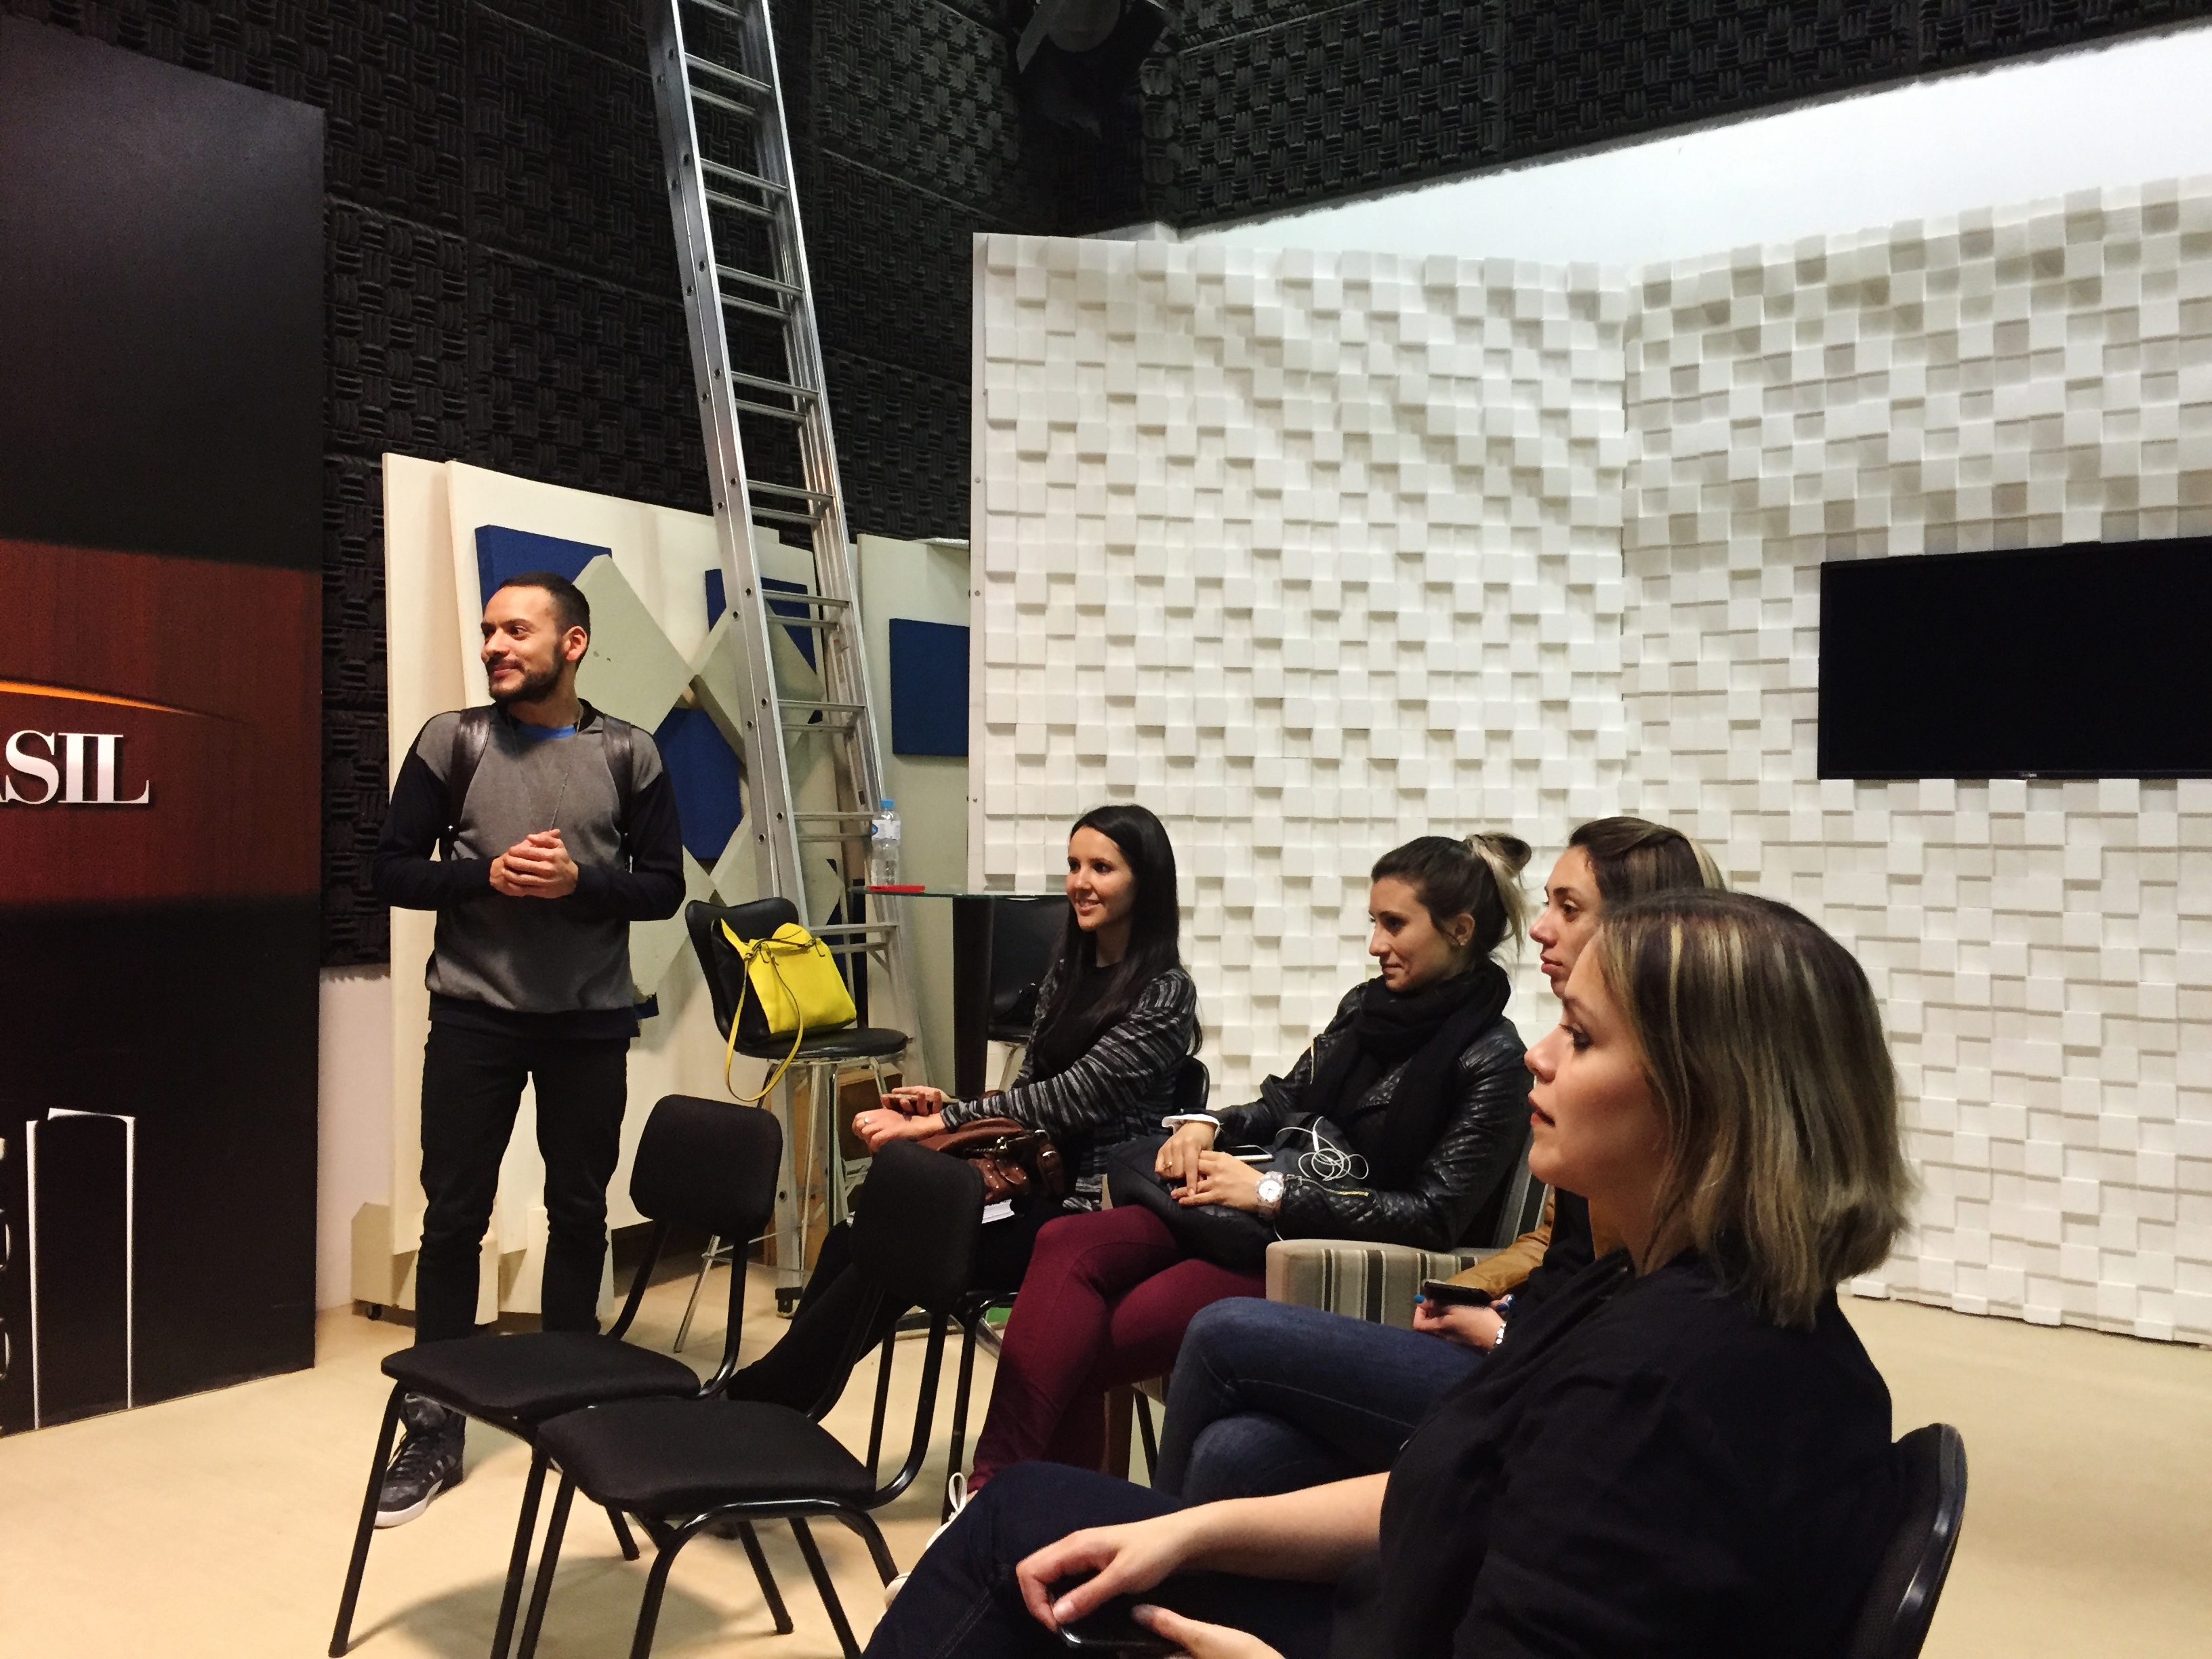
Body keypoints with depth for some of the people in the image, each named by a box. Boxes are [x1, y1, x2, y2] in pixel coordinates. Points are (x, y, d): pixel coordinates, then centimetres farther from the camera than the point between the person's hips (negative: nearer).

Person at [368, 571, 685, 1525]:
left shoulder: (629, 754, 0)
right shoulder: (452, 741, -1)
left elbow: (664, 887, 1)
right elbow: (392, 870, 0)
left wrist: (580, 883, -17)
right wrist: (487, 876, -17)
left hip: (591, 1020, 1)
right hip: (474, 1015, 0)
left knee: (579, 1212, 11)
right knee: (453, 1218, 3)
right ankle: (433, 1429, 14)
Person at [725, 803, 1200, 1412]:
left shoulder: (1165, 995, -11)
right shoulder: (1066, 973, 12)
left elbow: (1072, 1096, -19)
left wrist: (936, 1124, -20)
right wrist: (946, 1106, -5)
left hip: (1093, 1213, -7)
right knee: (869, 1210, -15)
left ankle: (762, 1397, -8)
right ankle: (777, 1392, -11)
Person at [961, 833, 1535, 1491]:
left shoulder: (1491, 1059, -9)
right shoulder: (1367, 1006, 12)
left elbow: (1434, 1217, -15)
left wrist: (1272, 1194, -18)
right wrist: (1209, 1127, -3)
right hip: (1259, 1217, 7)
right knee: (1067, 1245, -19)